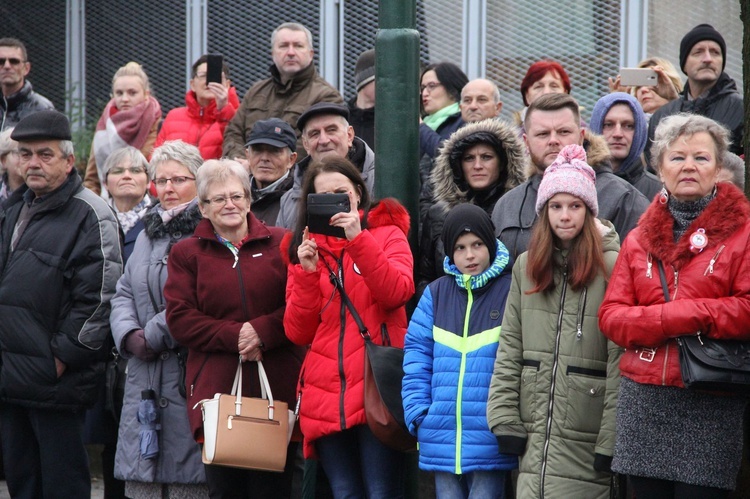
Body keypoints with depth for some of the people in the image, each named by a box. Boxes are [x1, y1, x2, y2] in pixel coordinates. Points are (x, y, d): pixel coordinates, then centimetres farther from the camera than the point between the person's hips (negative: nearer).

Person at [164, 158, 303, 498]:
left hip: (276, 388, 0)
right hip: (217, 389, 0)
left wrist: (263, 331, -15)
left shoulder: (280, 244, 10)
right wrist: (233, 336, -12)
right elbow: (179, 319, 1)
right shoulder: (186, 253, 12)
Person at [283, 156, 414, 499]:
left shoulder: (386, 233, 9)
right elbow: (298, 332, 7)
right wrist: (307, 272, -5)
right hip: (326, 399, 4)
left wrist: (357, 238, -16)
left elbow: (398, 292, -11)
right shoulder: (305, 246, 16)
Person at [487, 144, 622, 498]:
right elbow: (509, 348, 10)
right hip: (534, 431, 5)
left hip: (584, 437, -4)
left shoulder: (611, 267, -6)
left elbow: (621, 360, -9)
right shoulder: (526, 267, 11)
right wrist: (504, 417, 2)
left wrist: (610, 439, -12)